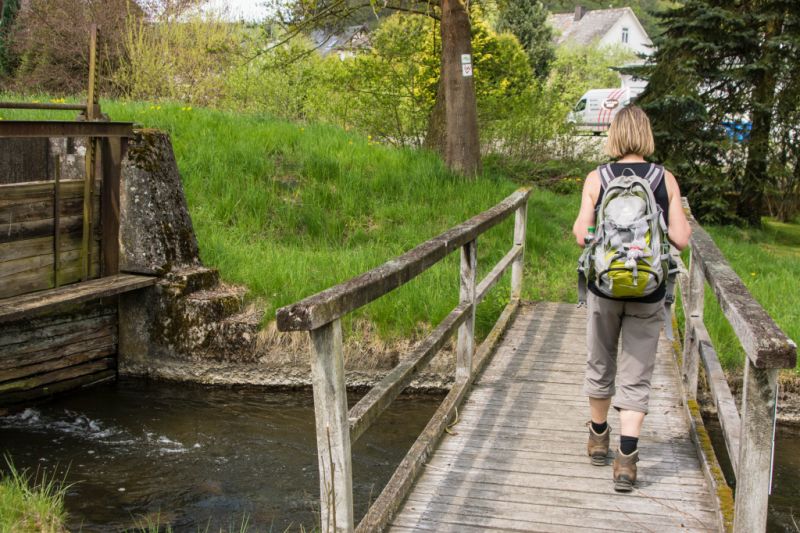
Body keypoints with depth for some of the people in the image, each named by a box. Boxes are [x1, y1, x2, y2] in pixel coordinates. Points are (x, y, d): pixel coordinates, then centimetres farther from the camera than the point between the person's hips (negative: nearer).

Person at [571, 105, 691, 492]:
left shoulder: (596, 179, -5)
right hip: (648, 290, 0)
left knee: (600, 364, 19)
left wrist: (578, 226, 13)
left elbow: (582, 236, -9)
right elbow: (680, 240, -6)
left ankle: (598, 438, 37)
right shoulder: (666, 180, -4)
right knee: (636, 375, 6)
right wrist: (684, 223, 15)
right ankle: (626, 458, -1)